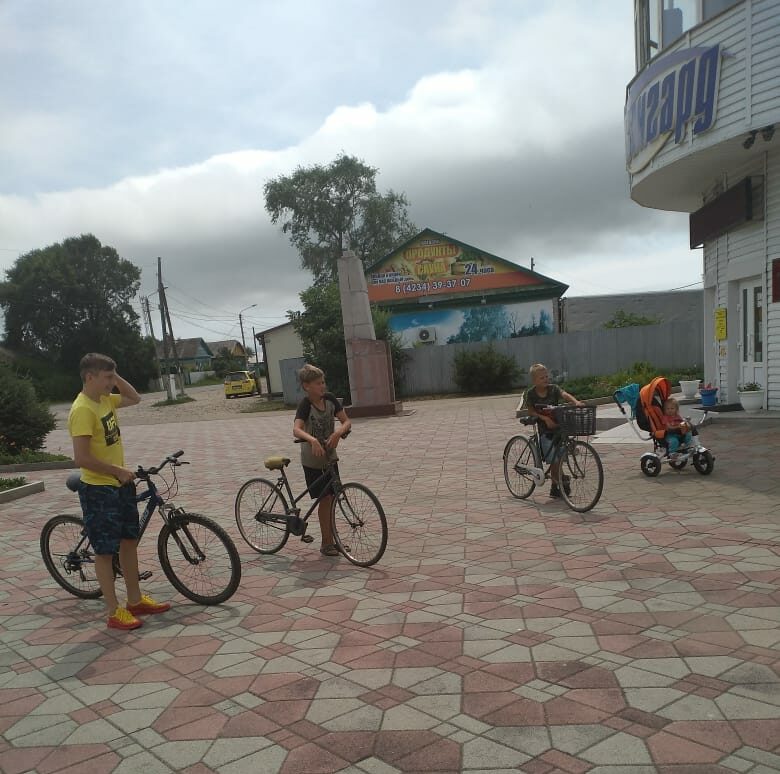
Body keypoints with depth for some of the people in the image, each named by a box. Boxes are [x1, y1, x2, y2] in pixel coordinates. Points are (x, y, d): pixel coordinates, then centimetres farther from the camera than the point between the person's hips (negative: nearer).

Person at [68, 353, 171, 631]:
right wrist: (118, 470, -17)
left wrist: (116, 378, 5)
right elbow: (82, 458, -25)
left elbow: (135, 398, 21)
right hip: (98, 490, -9)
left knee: (129, 542, 15)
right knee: (105, 551, 1)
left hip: (121, 484, 9)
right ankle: (115, 612, 11)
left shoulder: (104, 399, 5)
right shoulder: (82, 410, -21)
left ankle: (136, 600, 28)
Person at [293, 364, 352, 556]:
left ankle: (331, 539, 23)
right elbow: (296, 430, -35)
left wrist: (338, 432, -25)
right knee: (325, 499, -1)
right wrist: (312, 440, -54)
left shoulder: (329, 399, -3)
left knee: (331, 499, 11)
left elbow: (347, 421, -4)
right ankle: (326, 543, 11)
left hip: (330, 455, 5)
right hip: (312, 460, -5)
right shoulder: (305, 405, -19)